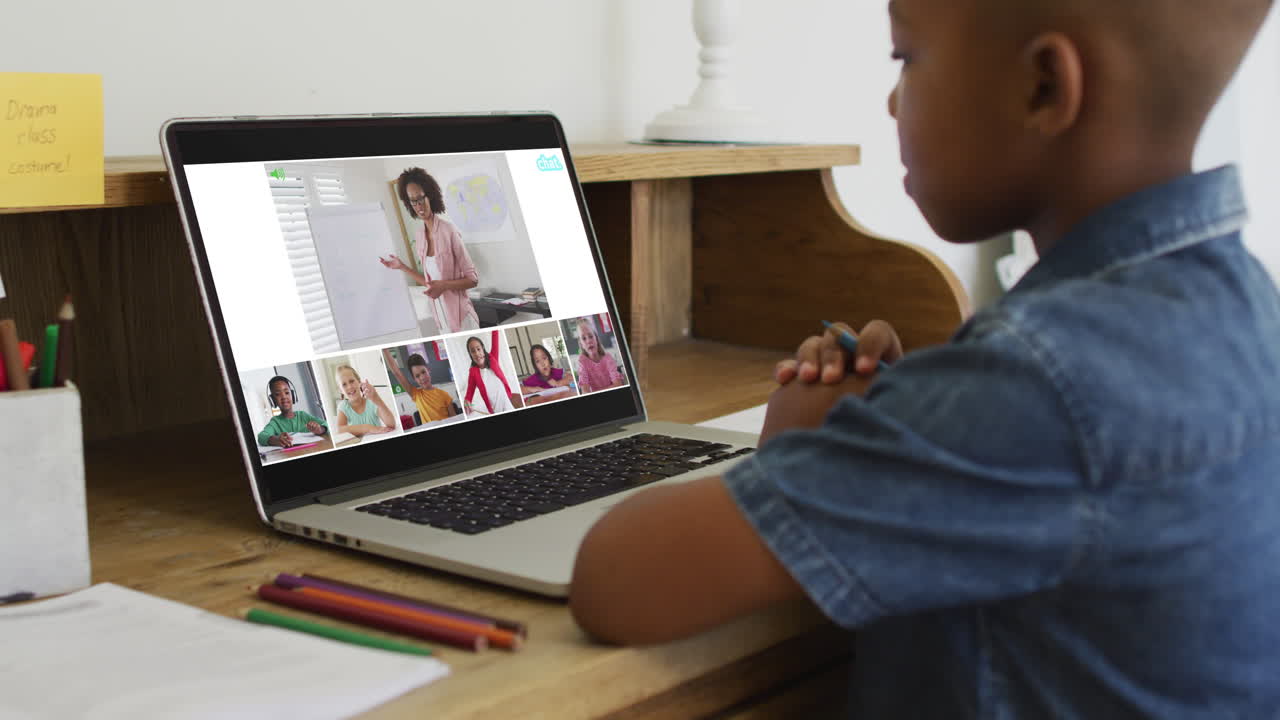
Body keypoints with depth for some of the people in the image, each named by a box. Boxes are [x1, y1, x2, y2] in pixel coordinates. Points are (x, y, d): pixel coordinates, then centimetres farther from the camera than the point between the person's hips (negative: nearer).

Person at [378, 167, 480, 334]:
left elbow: (473, 279, -11)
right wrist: (402, 267, 8)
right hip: (442, 321, 6)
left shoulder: (449, 230, -17)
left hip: (461, 318, -6)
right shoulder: (418, 234, 3)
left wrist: (444, 285, -24)